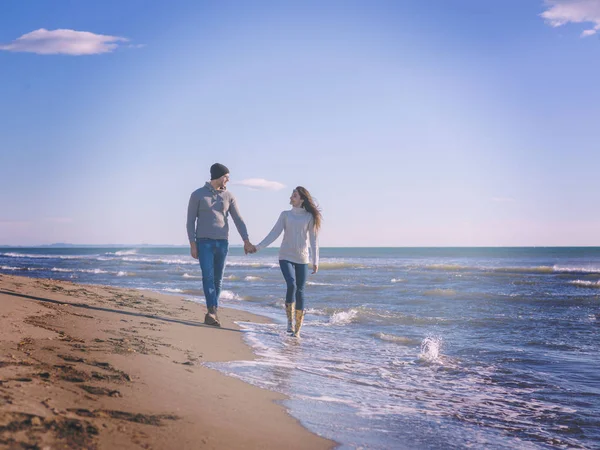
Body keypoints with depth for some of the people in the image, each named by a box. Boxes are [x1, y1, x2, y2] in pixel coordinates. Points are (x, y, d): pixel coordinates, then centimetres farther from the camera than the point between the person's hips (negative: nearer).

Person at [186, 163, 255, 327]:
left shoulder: (228, 196, 7)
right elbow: (190, 221, -1)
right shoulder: (197, 195, -1)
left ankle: (211, 313, 13)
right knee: (208, 276, -16)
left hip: (222, 242, 3)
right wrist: (192, 244, -9)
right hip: (204, 241, -3)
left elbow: (238, 219, 4)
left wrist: (246, 241, -4)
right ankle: (213, 311, -24)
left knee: (218, 279, 5)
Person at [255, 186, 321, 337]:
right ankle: (290, 321, -5)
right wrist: (258, 247, -9)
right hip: (286, 257, 0)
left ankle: (297, 329, 5)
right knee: (291, 285, -20)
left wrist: (315, 261, -4)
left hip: (302, 259, 0)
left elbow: (313, 240, 2)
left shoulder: (309, 217, 3)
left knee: (300, 291, -2)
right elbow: (274, 234, 2)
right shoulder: (285, 215, 6)